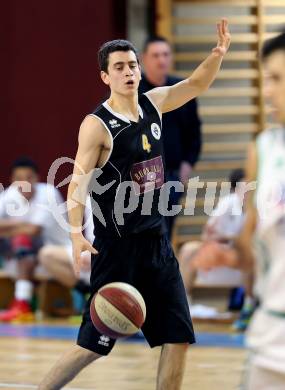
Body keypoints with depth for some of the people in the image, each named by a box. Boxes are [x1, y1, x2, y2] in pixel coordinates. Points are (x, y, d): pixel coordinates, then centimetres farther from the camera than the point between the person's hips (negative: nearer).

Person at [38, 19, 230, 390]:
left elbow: (196, 85, 22)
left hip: (157, 243, 7)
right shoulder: (97, 125, -14)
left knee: (178, 339, 5)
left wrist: (218, 53, 4)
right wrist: (76, 233, -35)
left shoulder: (153, 104, 6)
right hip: (118, 248, -7)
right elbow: (79, 182, -20)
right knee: (94, 345, -7)